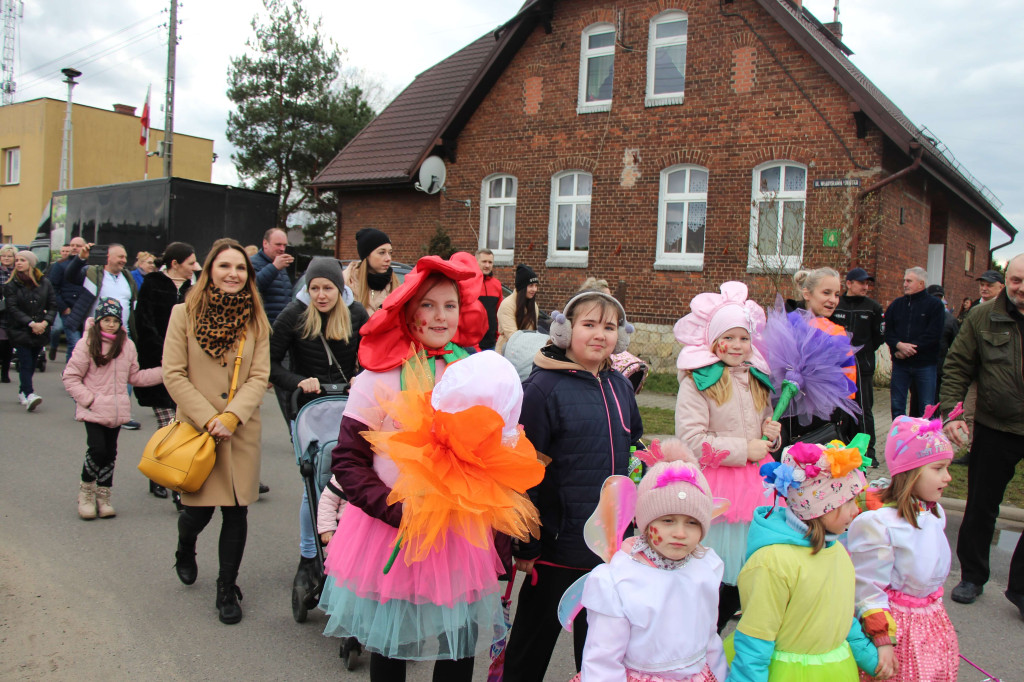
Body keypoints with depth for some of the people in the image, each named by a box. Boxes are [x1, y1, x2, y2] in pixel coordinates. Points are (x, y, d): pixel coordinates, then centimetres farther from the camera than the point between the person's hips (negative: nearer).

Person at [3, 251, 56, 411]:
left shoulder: (44, 283, 6)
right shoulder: (11, 285, 0)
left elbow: (52, 306, 8)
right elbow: (12, 308, -7)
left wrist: (45, 322, -9)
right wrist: (31, 324, -16)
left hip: (40, 331, 3)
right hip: (20, 331, -3)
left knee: (32, 363, 10)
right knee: (25, 363, -11)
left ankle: (23, 391, 26)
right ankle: (29, 395, -20)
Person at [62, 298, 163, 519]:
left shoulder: (127, 345, 6)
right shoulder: (87, 344, -7)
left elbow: (135, 376, 16)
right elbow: (70, 377, -5)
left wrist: (164, 372, 9)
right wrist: (88, 399, -13)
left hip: (117, 411, 4)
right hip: (94, 411, -4)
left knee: (110, 453, 10)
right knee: (97, 450, -12)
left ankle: (103, 496, 24)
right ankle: (86, 492, 13)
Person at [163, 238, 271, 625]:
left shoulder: (256, 320, 5)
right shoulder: (184, 315, -1)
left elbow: (259, 377, 1)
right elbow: (173, 374, -5)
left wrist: (232, 416, -13)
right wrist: (208, 419, -12)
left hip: (242, 432, 2)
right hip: (196, 429, -1)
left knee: (236, 510, 3)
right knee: (200, 510, 3)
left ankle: (227, 590, 20)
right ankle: (185, 550, 41)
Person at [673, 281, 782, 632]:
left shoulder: (758, 380, 13)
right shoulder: (697, 382, -10)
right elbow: (691, 440, -17)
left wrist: (772, 435, 4)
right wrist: (744, 450, -14)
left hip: (755, 484, 7)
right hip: (715, 490, -6)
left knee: (744, 579, 10)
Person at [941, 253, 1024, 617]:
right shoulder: (983, 317, -3)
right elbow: (957, 367, -1)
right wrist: (951, 412, -11)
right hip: (994, 430, 0)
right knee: (981, 508, 12)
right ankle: (972, 576, 30)